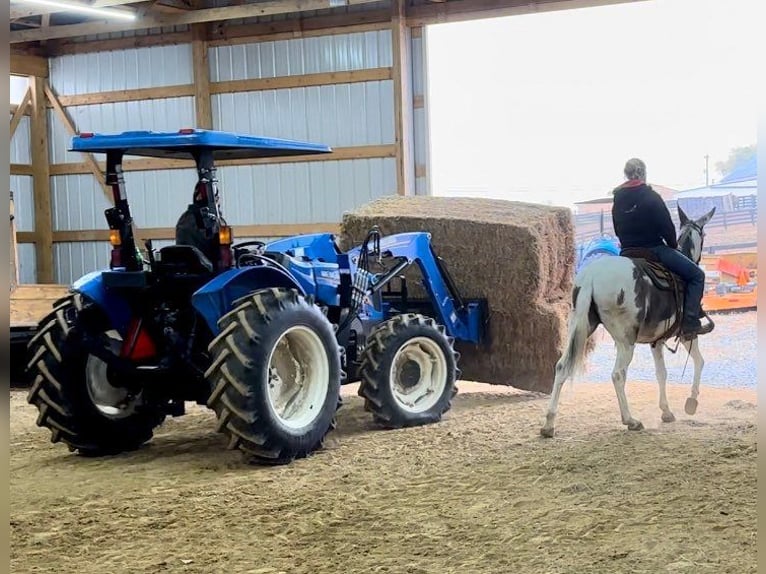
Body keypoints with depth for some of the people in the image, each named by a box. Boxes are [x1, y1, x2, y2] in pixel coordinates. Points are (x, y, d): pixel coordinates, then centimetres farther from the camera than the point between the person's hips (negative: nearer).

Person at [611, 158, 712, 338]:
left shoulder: (617, 201, 7)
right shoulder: (651, 197, -12)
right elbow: (667, 227, -11)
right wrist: (674, 245, 6)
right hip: (655, 249, -7)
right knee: (696, 275, 0)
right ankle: (690, 323, -11)